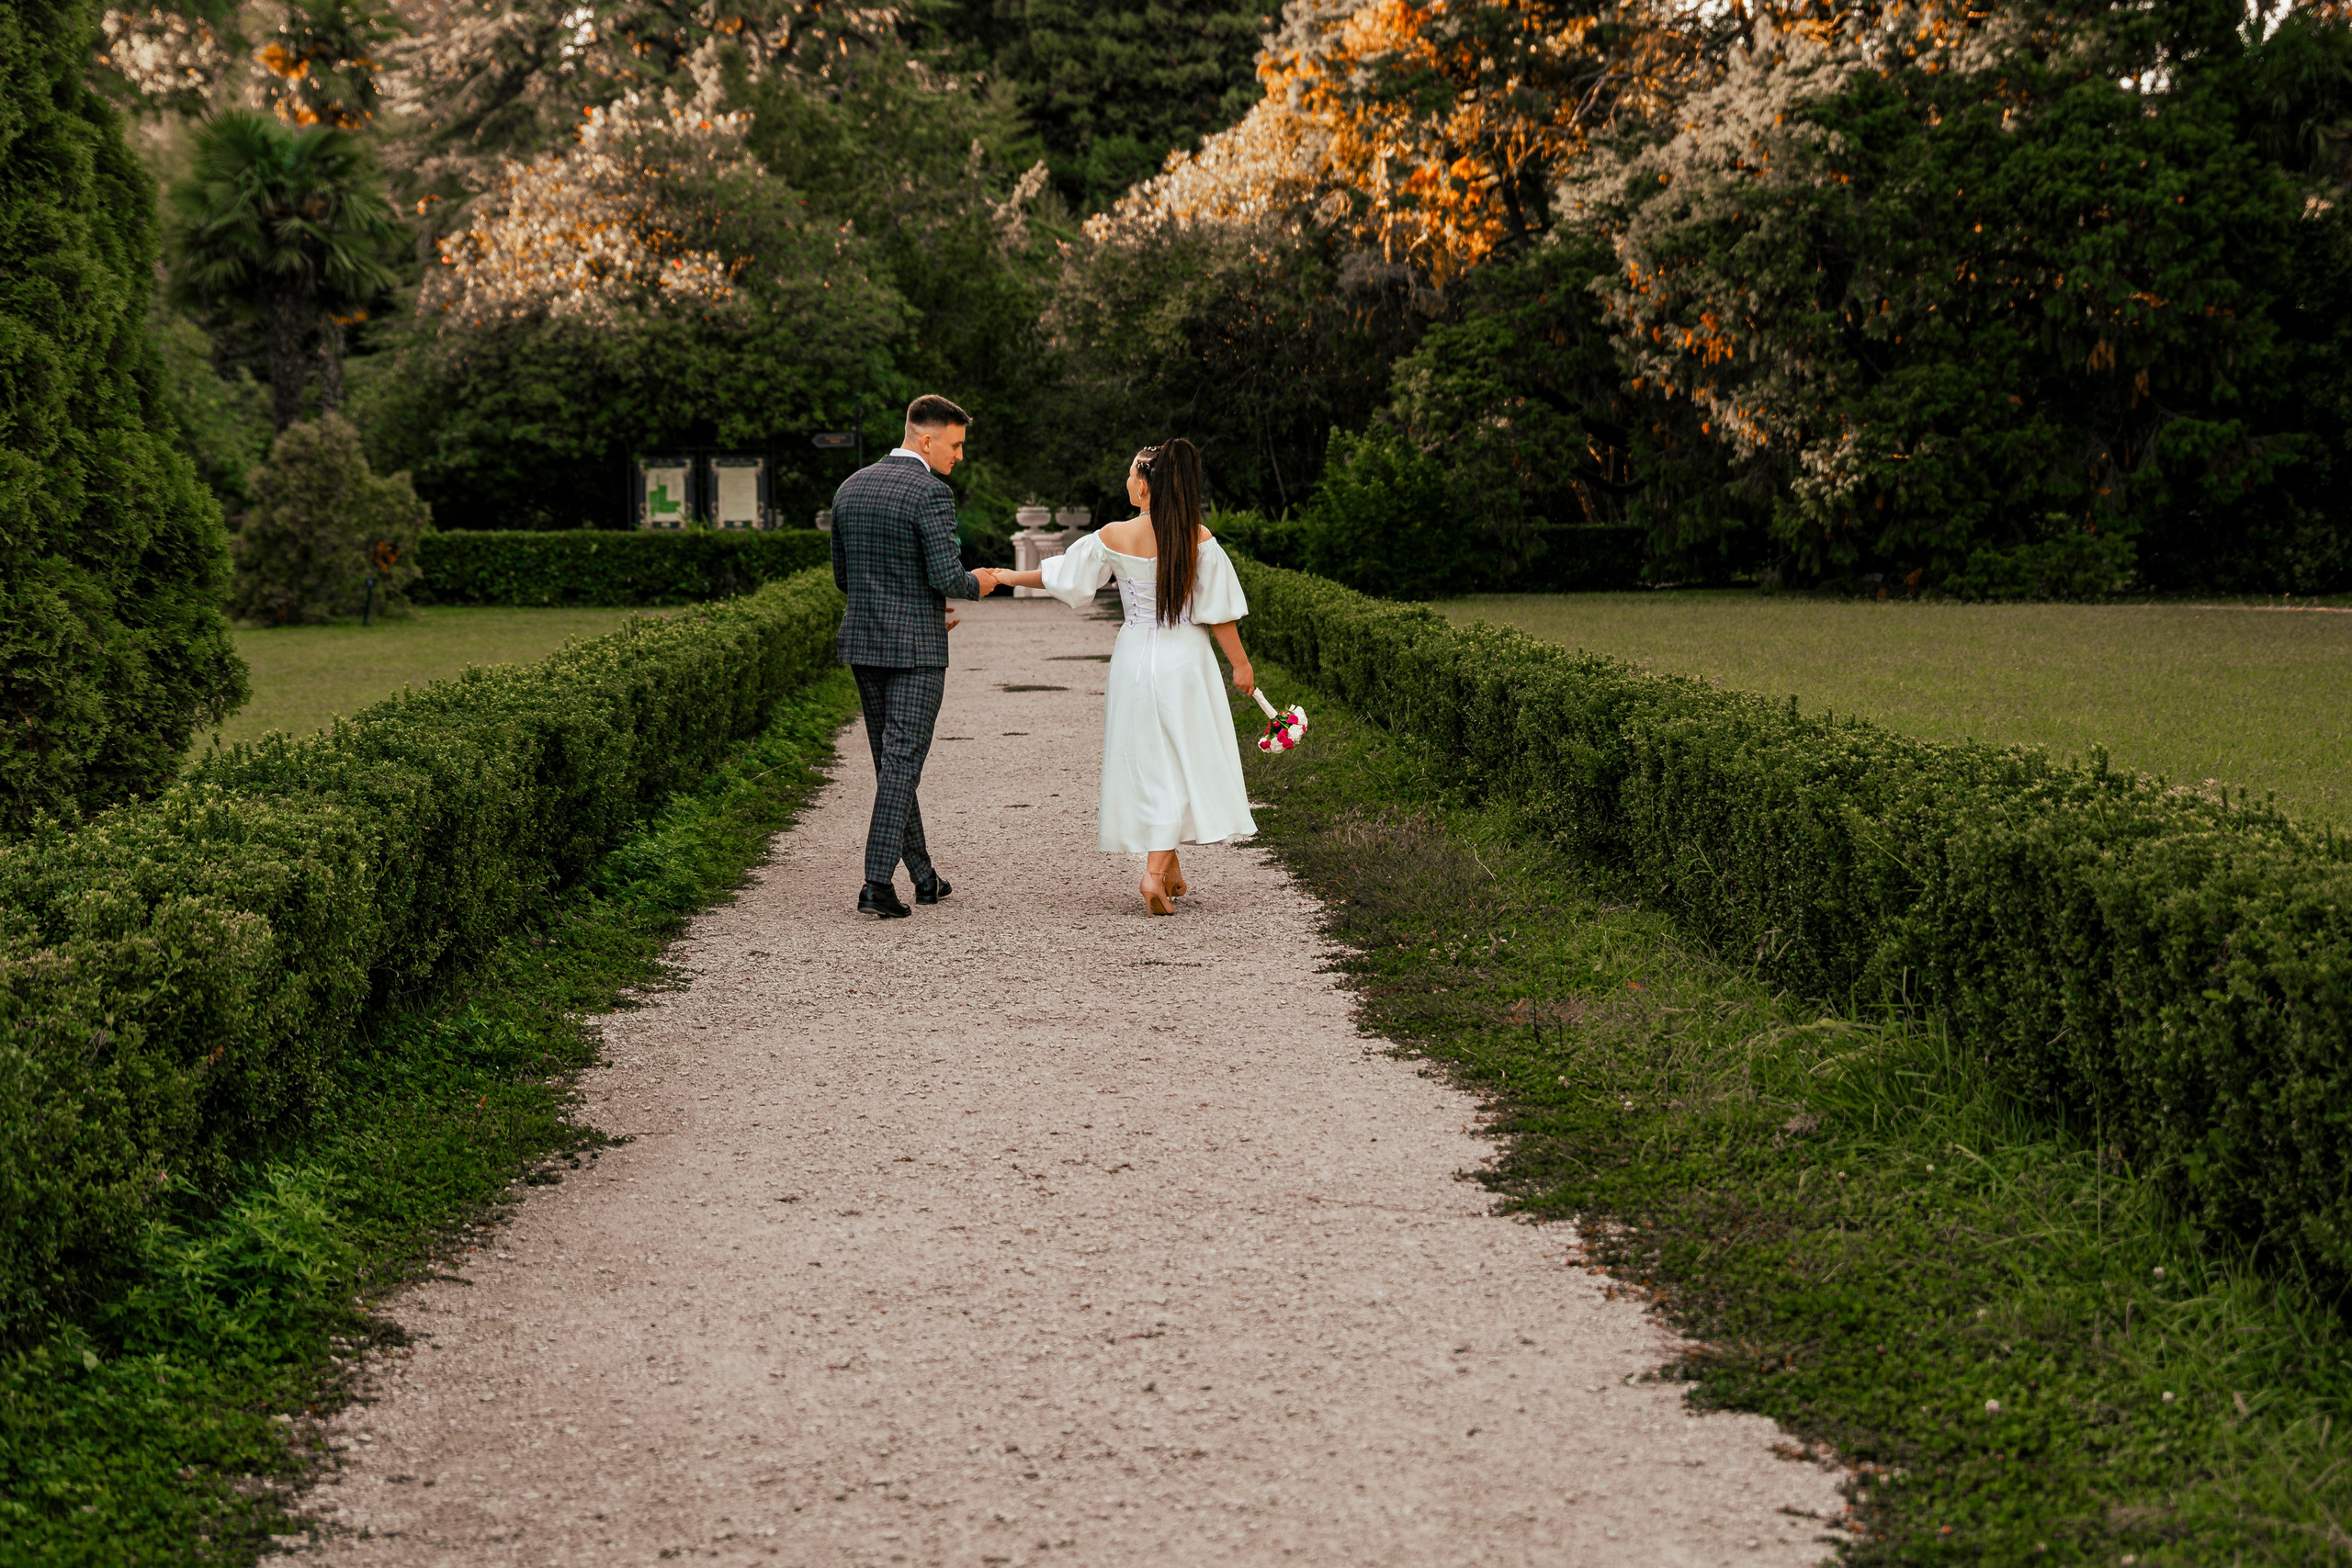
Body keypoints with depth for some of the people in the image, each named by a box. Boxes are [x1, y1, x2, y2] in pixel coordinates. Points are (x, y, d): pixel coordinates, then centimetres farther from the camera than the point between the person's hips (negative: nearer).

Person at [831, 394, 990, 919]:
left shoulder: (850, 488, 10)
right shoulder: (930, 493, -13)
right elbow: (947, 577, -20)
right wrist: (975, 586, 3)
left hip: (863, 642, 7)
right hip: (916, 649, -7)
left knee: (891, 760, 14)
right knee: (902, 762, -5)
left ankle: (923, 876, 22)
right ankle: (878, 884, -10)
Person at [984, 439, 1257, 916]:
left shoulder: (1113, 538, -7)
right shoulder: (1199, 540, -9)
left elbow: (1059, 576, 4)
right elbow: (1218, 612, -7)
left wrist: (1008, 577, 20)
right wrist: (1241, 664, 4)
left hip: (1134, 658, 2)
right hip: (1185, 661, -2)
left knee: (1149, 763, 14)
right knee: (1182, 764, 2)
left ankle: (1170, 870, 25)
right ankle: (1156, 871, -12)